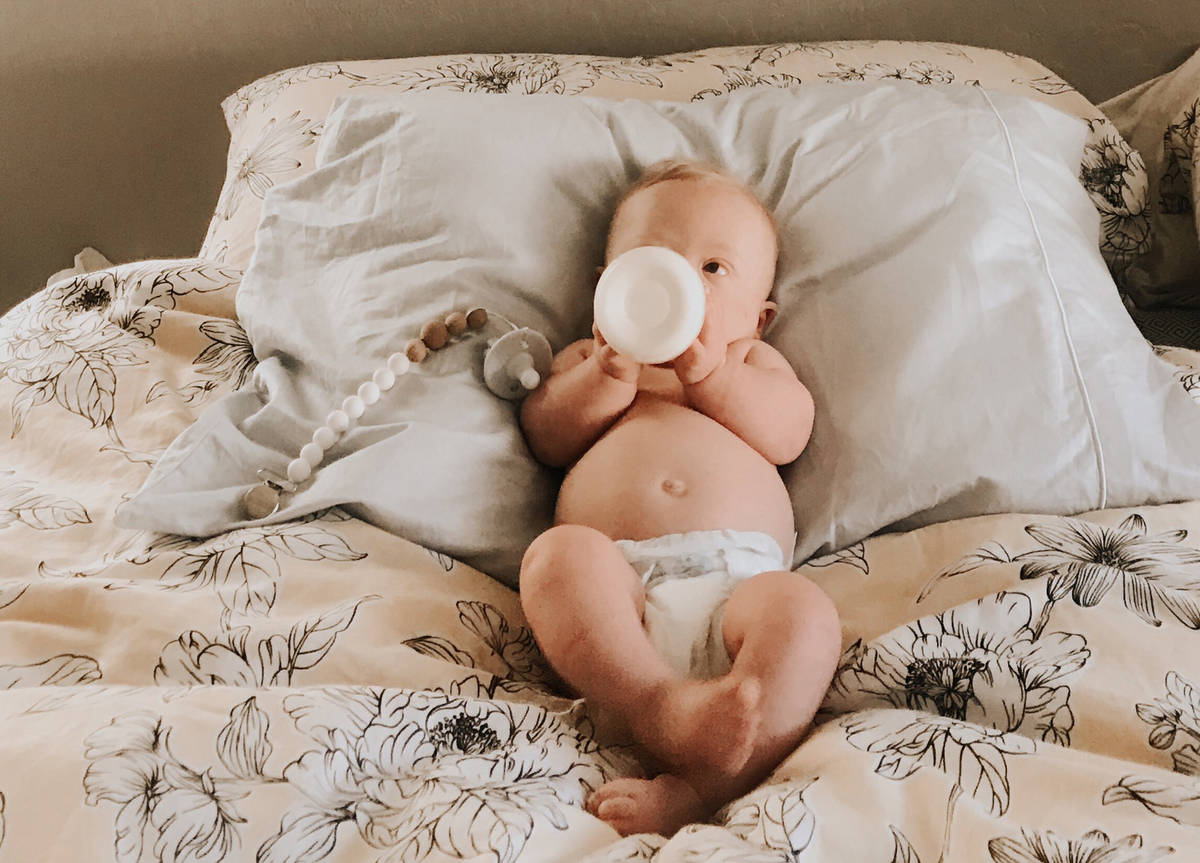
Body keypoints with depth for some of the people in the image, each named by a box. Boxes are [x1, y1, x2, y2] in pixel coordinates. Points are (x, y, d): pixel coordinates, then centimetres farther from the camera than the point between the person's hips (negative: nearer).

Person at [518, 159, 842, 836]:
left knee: (802, 611, -33)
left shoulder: (752, 361, 35)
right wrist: (611, 373, -1)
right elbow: (548, 438, 15)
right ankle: (664, 710, -47)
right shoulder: (586, 359, 35)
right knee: (561, 553, -33)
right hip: (618, 584, 0)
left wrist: (711, 373, -1)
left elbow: (788, 432, 13)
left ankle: (699, 787, -50)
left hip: (741, 579, 1)